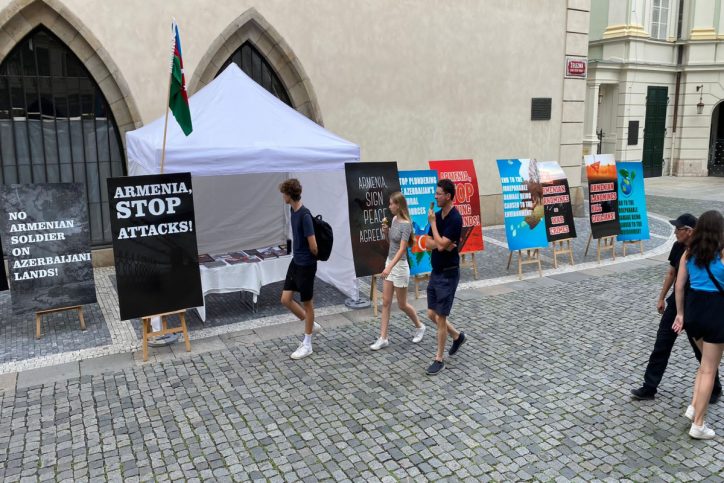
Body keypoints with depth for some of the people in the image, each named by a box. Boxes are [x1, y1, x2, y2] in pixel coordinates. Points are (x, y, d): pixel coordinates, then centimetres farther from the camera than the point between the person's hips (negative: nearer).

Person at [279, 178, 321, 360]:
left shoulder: (305, 215, -23)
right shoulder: (293, 210, 5)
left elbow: (313, 246, -21)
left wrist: (312, 257, -2)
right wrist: (296, 253, 10)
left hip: (306, 265, -8)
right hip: (295, 262, 8)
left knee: (307, 303, 5)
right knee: (286, 299, 10)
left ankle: (307, 344, 20)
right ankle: (311, 324, 31)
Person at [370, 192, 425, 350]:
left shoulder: (406, 224, -19)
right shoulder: (394, 219, 4)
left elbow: (402, 249, -25)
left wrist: (389, 267, -34)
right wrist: (385, 230, -2)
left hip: (399, 266, -8)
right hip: (390, 262, 8)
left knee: (402, 304, 7)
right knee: (386, 302, 6)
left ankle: (420, 327, 31)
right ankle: (383, 338, 10)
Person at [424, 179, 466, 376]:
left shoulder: (455, 219, -18)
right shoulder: (438, 215, 7)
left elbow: (440, 245, -24)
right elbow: (428, 244, 6)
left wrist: (432, 223, -14)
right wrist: (442, 244, -15)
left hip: (448, 274, -8)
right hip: (435, 272, 8)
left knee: (440, 317, -1)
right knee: (432, 314, 14)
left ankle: (439, 360, 12)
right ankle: (457, 336, 37)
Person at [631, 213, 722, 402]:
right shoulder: (677, 247, -1)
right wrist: (661, 298, 16)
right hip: (676, 302, 6)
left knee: (702, 351, 10)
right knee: (661, 346, 8)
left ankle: (715, 389, 33)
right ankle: (649, 388, 17)